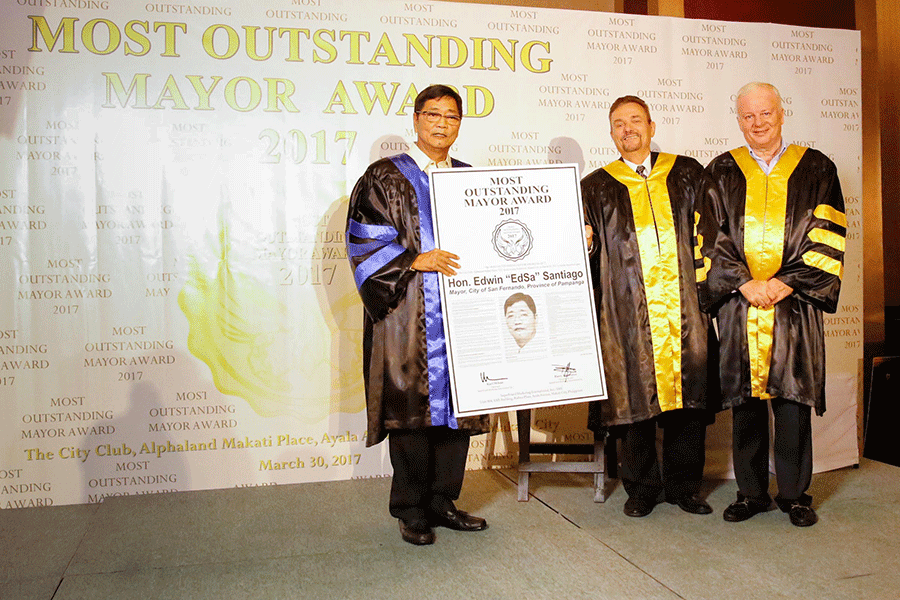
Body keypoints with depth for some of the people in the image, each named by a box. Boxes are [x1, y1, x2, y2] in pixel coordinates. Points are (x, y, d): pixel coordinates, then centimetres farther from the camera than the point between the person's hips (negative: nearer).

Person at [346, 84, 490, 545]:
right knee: (413, 408, -2)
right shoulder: (385, 177, 2)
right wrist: (415, 260, -18)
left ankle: (442, 501, 19)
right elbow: (365, 241, -6)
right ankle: (411, 510, 11)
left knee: (457, 404, 6)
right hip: (409, 316, -5)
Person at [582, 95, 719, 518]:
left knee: (689, 394, 3)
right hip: (628, 312, -1)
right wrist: (585, 242, -14)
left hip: (684, 307, 1)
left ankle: (683, 485, 20)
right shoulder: (596, 188, 11)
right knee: (635, 398, 1)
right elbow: (584, 249, 8)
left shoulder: (687, 174, 13)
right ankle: (642, 488, 17)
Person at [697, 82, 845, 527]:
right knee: (745, 402, 4)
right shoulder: (721, 173, 10)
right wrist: (744, 283, -9)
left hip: (795, 303, -1)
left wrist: (786, 282, -9)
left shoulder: (815, 169, 9)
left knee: (792, 400, 0)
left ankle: (794, 494, 14)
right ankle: (751, 492, 16)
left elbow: (826, 236, 2)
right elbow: (711, 237, 3)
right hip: (738, 304, 1)